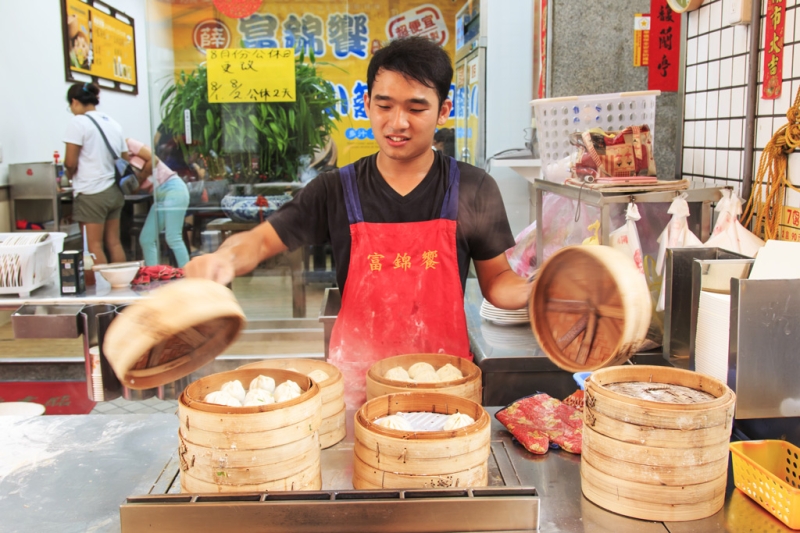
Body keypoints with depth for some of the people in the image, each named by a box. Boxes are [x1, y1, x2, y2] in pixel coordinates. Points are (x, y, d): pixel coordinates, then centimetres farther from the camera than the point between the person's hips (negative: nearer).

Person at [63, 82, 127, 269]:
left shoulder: (78, 122, -9)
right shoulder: (113, 123, 11)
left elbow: (71, 163, -11)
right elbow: (124, 159, 13)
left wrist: (70, 174, 8)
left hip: (91, 193, -7)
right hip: (114, 191, 7)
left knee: (94, 246, -1)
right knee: (114, 242, 11)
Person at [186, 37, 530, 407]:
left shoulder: (473, 191, -3)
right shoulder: (335, 192, -2)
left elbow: (495, 280, 4)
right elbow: (262, 240, -1)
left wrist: (535, 292, -18)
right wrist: (224, 259, -23)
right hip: (356, 381, 1)